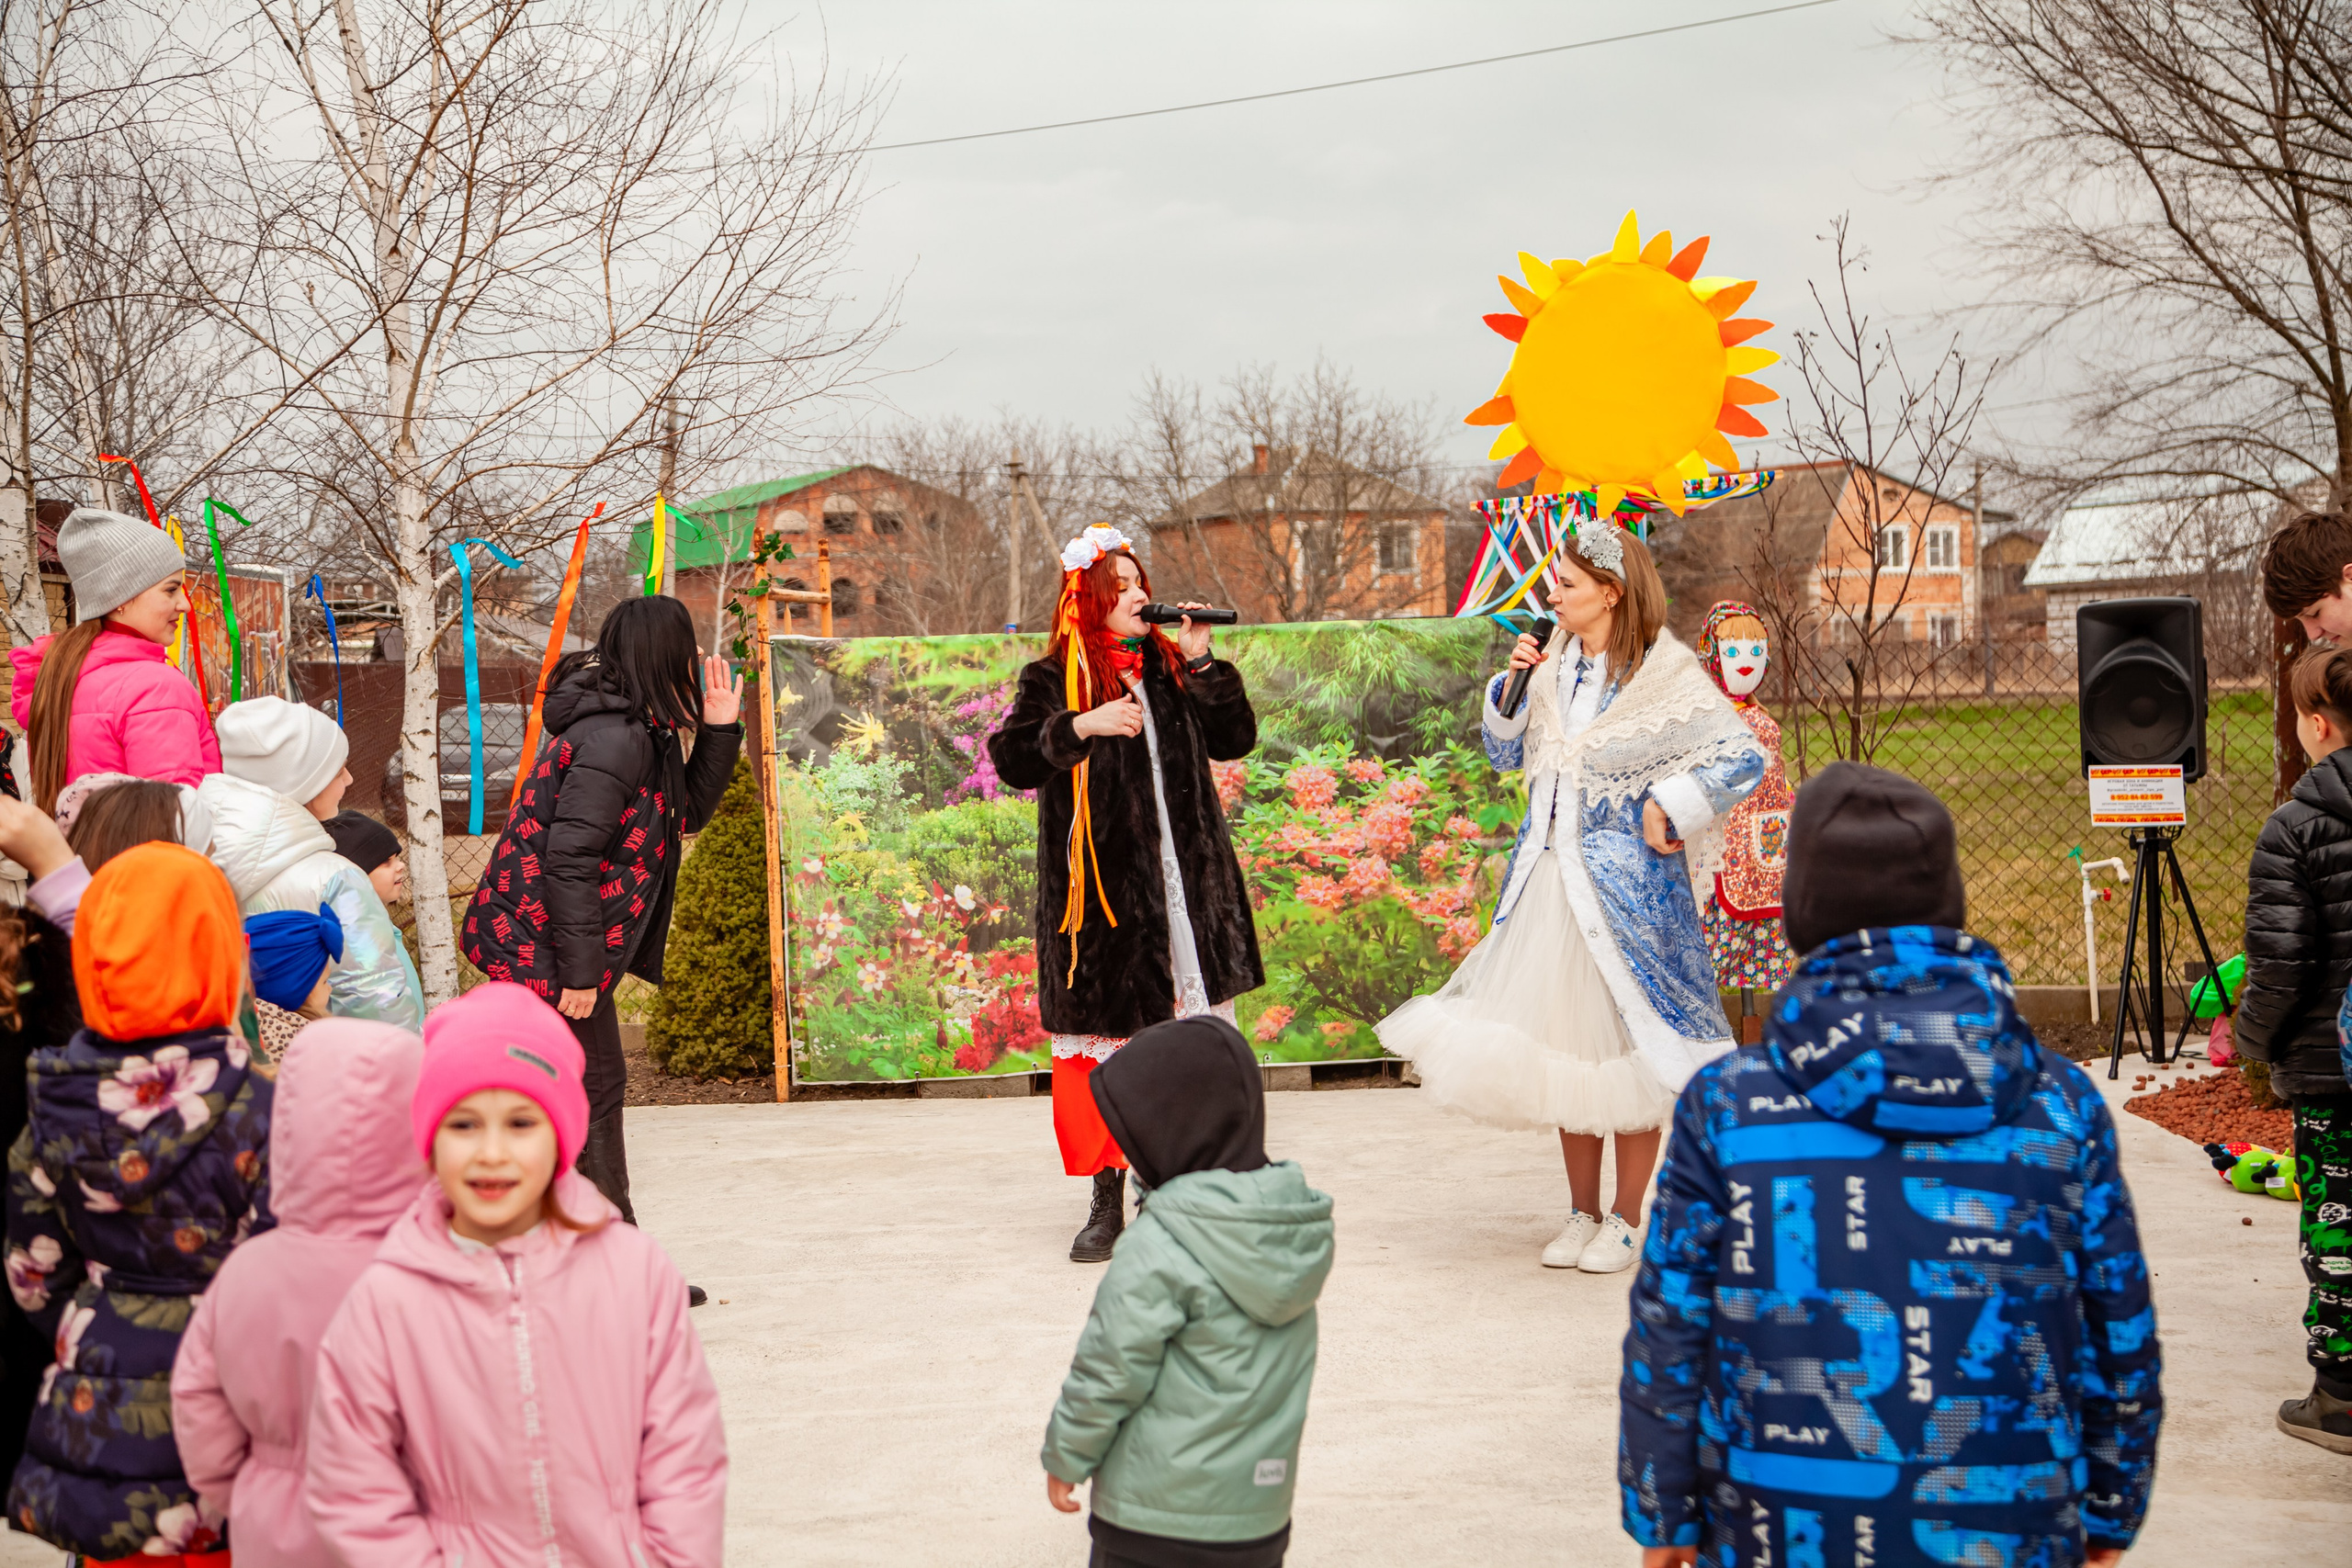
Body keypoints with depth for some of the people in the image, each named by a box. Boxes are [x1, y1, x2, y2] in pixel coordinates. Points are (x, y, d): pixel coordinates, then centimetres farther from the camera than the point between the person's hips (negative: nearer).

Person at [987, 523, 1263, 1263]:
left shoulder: (1170, 670, 12)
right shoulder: (1053, 681, 1)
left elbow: (1236, 740, 8)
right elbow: (1011, 758, -9)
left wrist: (1201, 663, -1)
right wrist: (1081, 727, -22)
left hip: (1184, 888, 3)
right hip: (1101, 897, -3)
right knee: (1103, 1041, 1)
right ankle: (1108, 1203, 11)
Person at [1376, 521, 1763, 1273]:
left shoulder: (1665, 673, -10)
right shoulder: (1555, 664, 7)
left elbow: (1743, 759, -12)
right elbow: (1504, 754, 11)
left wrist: (1670, 807, -14)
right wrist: (1513, 687, -3)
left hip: (1626, 884, -6)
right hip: (1547, 878, 6)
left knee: (1628, 1044, 2)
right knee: (1564, 1046, 10)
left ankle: (1625, 1219, 15)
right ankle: (1582, 1213, 22)